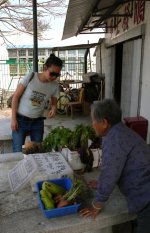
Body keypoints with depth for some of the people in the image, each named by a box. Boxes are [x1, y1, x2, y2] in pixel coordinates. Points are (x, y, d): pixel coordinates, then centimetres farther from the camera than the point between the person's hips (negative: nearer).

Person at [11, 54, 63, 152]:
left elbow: (54, 103, 6)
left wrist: (53, 109, -20)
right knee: (18, 152, 0)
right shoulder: (30, 77, -16)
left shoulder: (55, 85, -7)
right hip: (21, 120, -3)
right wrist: (13, 118, -11)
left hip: (38, 122, 3)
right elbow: (16, 97, -9)